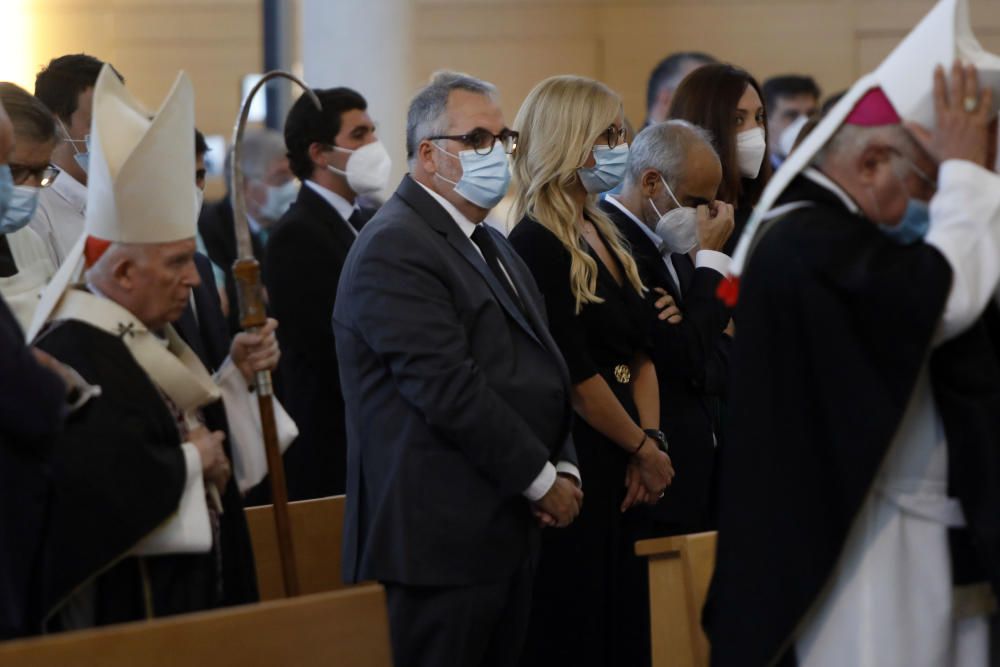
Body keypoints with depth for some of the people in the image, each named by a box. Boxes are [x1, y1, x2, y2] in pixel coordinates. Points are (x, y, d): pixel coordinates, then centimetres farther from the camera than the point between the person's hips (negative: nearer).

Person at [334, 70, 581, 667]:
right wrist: (542, 481, -11)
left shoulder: (492, 245, 20)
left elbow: (542, 368, 21)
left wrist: (565, 467, 4)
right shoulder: (394, 250, -12)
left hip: (507, 537, 9)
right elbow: (450, 389, -19)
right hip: (439, 544, -9)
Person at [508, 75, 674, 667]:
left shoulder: (606, 236, 13)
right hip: (571, 466, -8)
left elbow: (640, 352, 12)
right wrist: (644, 451, -7)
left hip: (620, 474, 8)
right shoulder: (537, 245, -13)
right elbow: (575, 375, -15)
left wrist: (651, 439, -3)